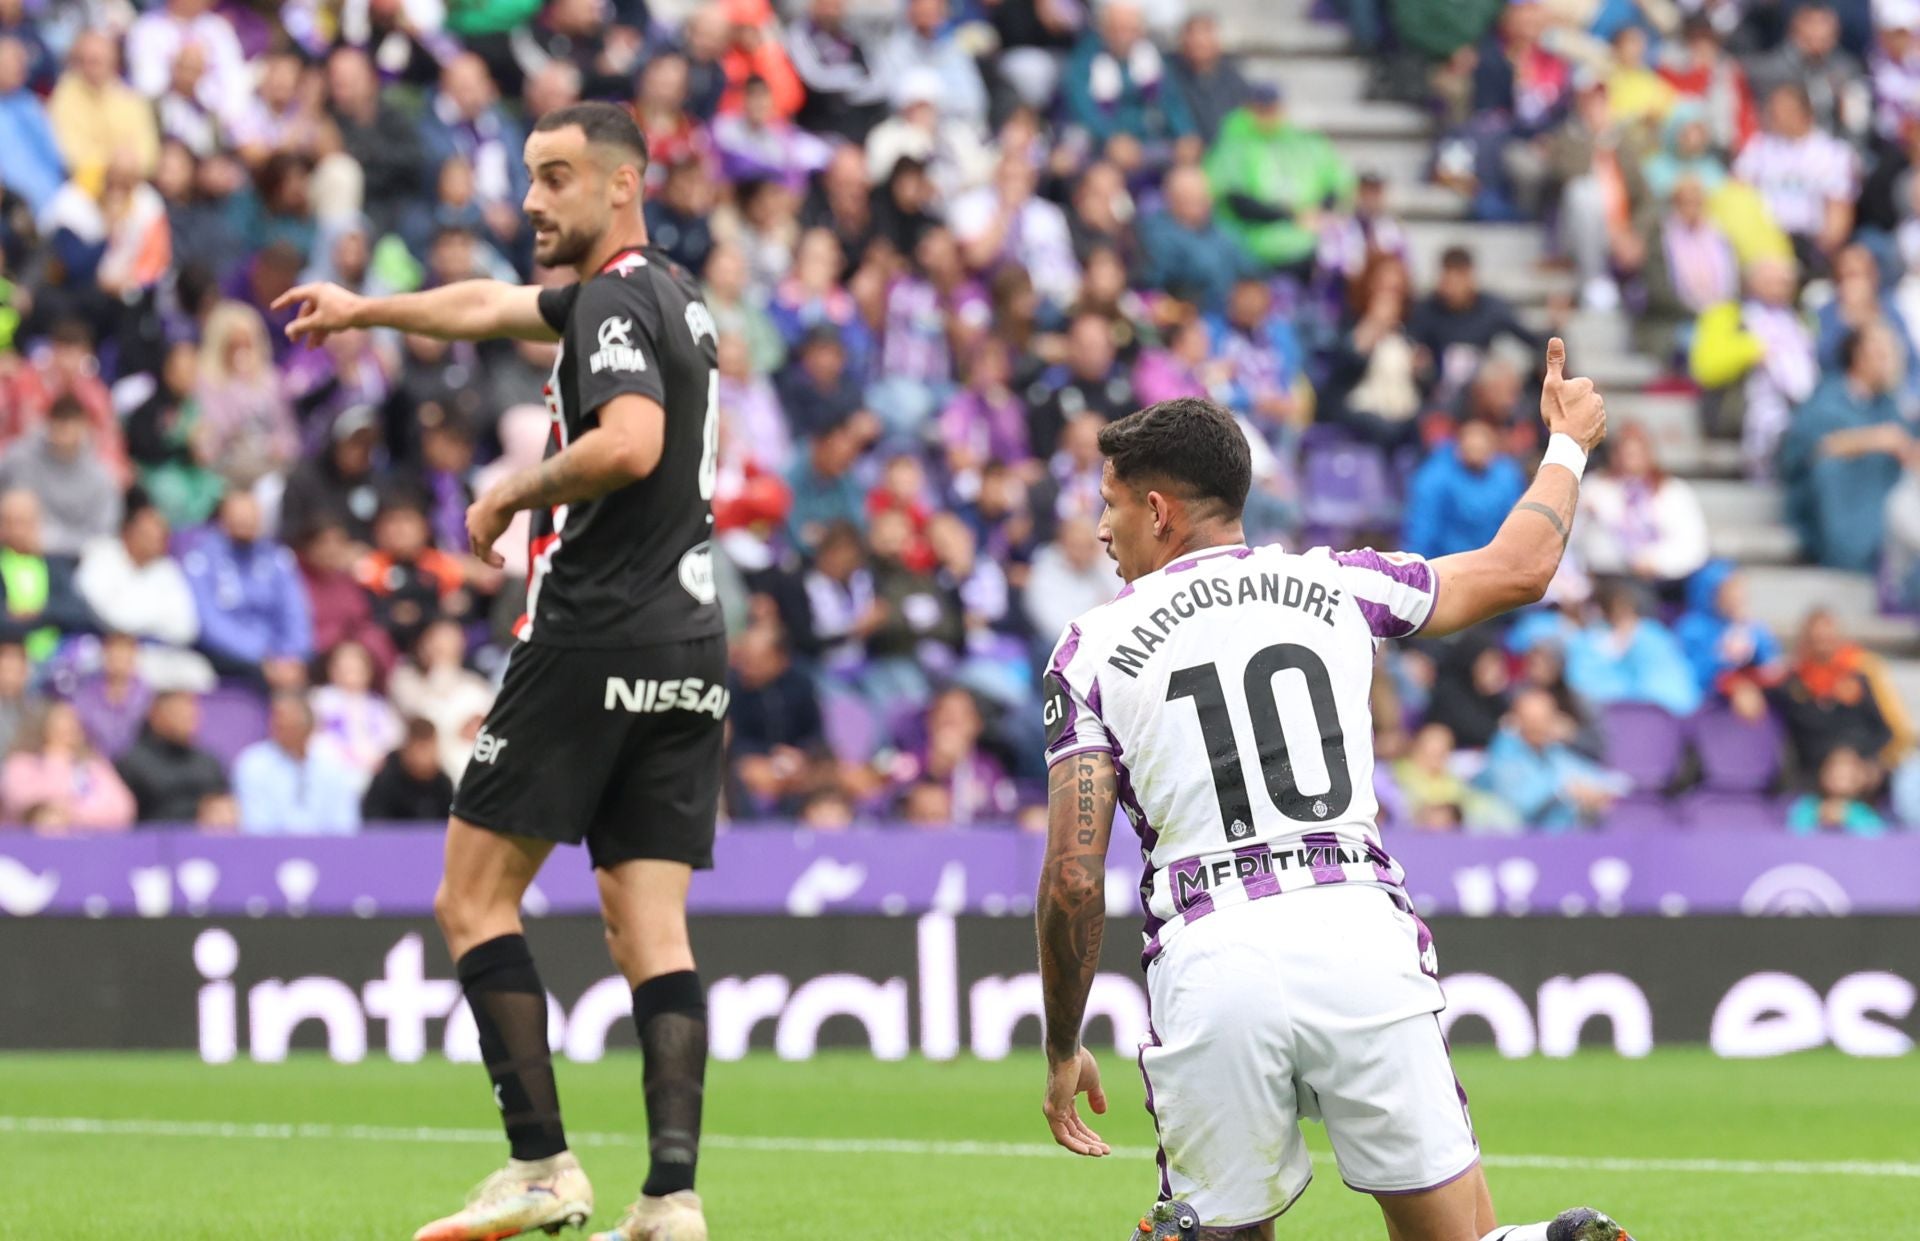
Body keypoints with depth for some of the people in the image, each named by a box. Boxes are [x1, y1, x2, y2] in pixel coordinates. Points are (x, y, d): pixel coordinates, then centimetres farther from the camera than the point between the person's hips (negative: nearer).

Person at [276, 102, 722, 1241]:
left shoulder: (620, 299, -9)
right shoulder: (664, 295, 19)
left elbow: (629, 444, -27)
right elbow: (488, 308, 35)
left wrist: (513, 494, -11)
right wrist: (367, 308, 46)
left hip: (594, 643, -8)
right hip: (691, 647, 8)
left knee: (475, 897, 1)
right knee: (653, 932, 2)